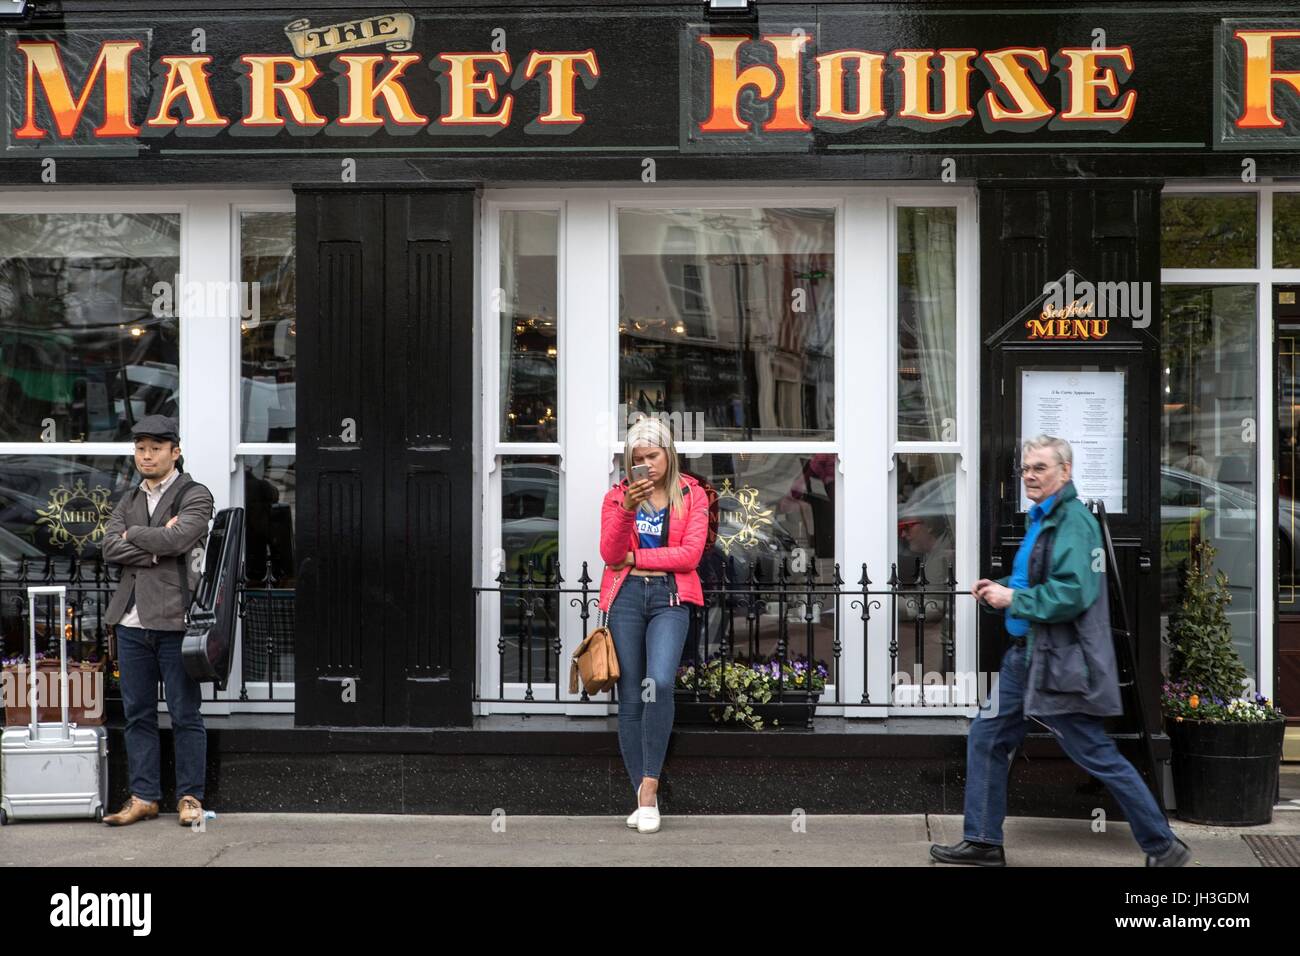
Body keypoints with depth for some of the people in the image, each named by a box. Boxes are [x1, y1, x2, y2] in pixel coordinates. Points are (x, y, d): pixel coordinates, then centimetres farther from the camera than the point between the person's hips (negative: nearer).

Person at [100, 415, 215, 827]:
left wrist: (133, 534, -2)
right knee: (138, 714, 8)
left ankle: (190, 797, 5)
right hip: (132, 621, 6)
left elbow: (177, 538, -17)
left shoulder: (195, 496, 1)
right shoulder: (129, 500, 18)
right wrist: (155, 549, -10)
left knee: (185, 714, -1)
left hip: (174, 619, -5)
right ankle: (144, 797, 14)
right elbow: (110, 548, 3)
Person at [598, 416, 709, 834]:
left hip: (670, 598, -2)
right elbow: (610, 555, -2)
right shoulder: (617, 496, 10)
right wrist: (627, 509, -16)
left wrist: (634, 556, -3)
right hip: (626, 596, 2)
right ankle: (644, 798, 5)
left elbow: (690, 554, -4)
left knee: (659, 683, -23)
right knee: (630, 697, -1)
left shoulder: (692, 496, 7)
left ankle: (649, 786, -18)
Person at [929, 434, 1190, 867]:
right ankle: (983, 842, 20)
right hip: (1025, 657, 10)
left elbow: (1072, 593, -27)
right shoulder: (1041, 520, 15)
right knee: (986, 739, 11)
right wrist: (1000, 588, 8)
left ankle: (1163, 847, 8)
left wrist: (1012, 599, -18)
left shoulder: (1074, 521, -16)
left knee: (1099, 758, -3)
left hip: (1060, 664, -10)